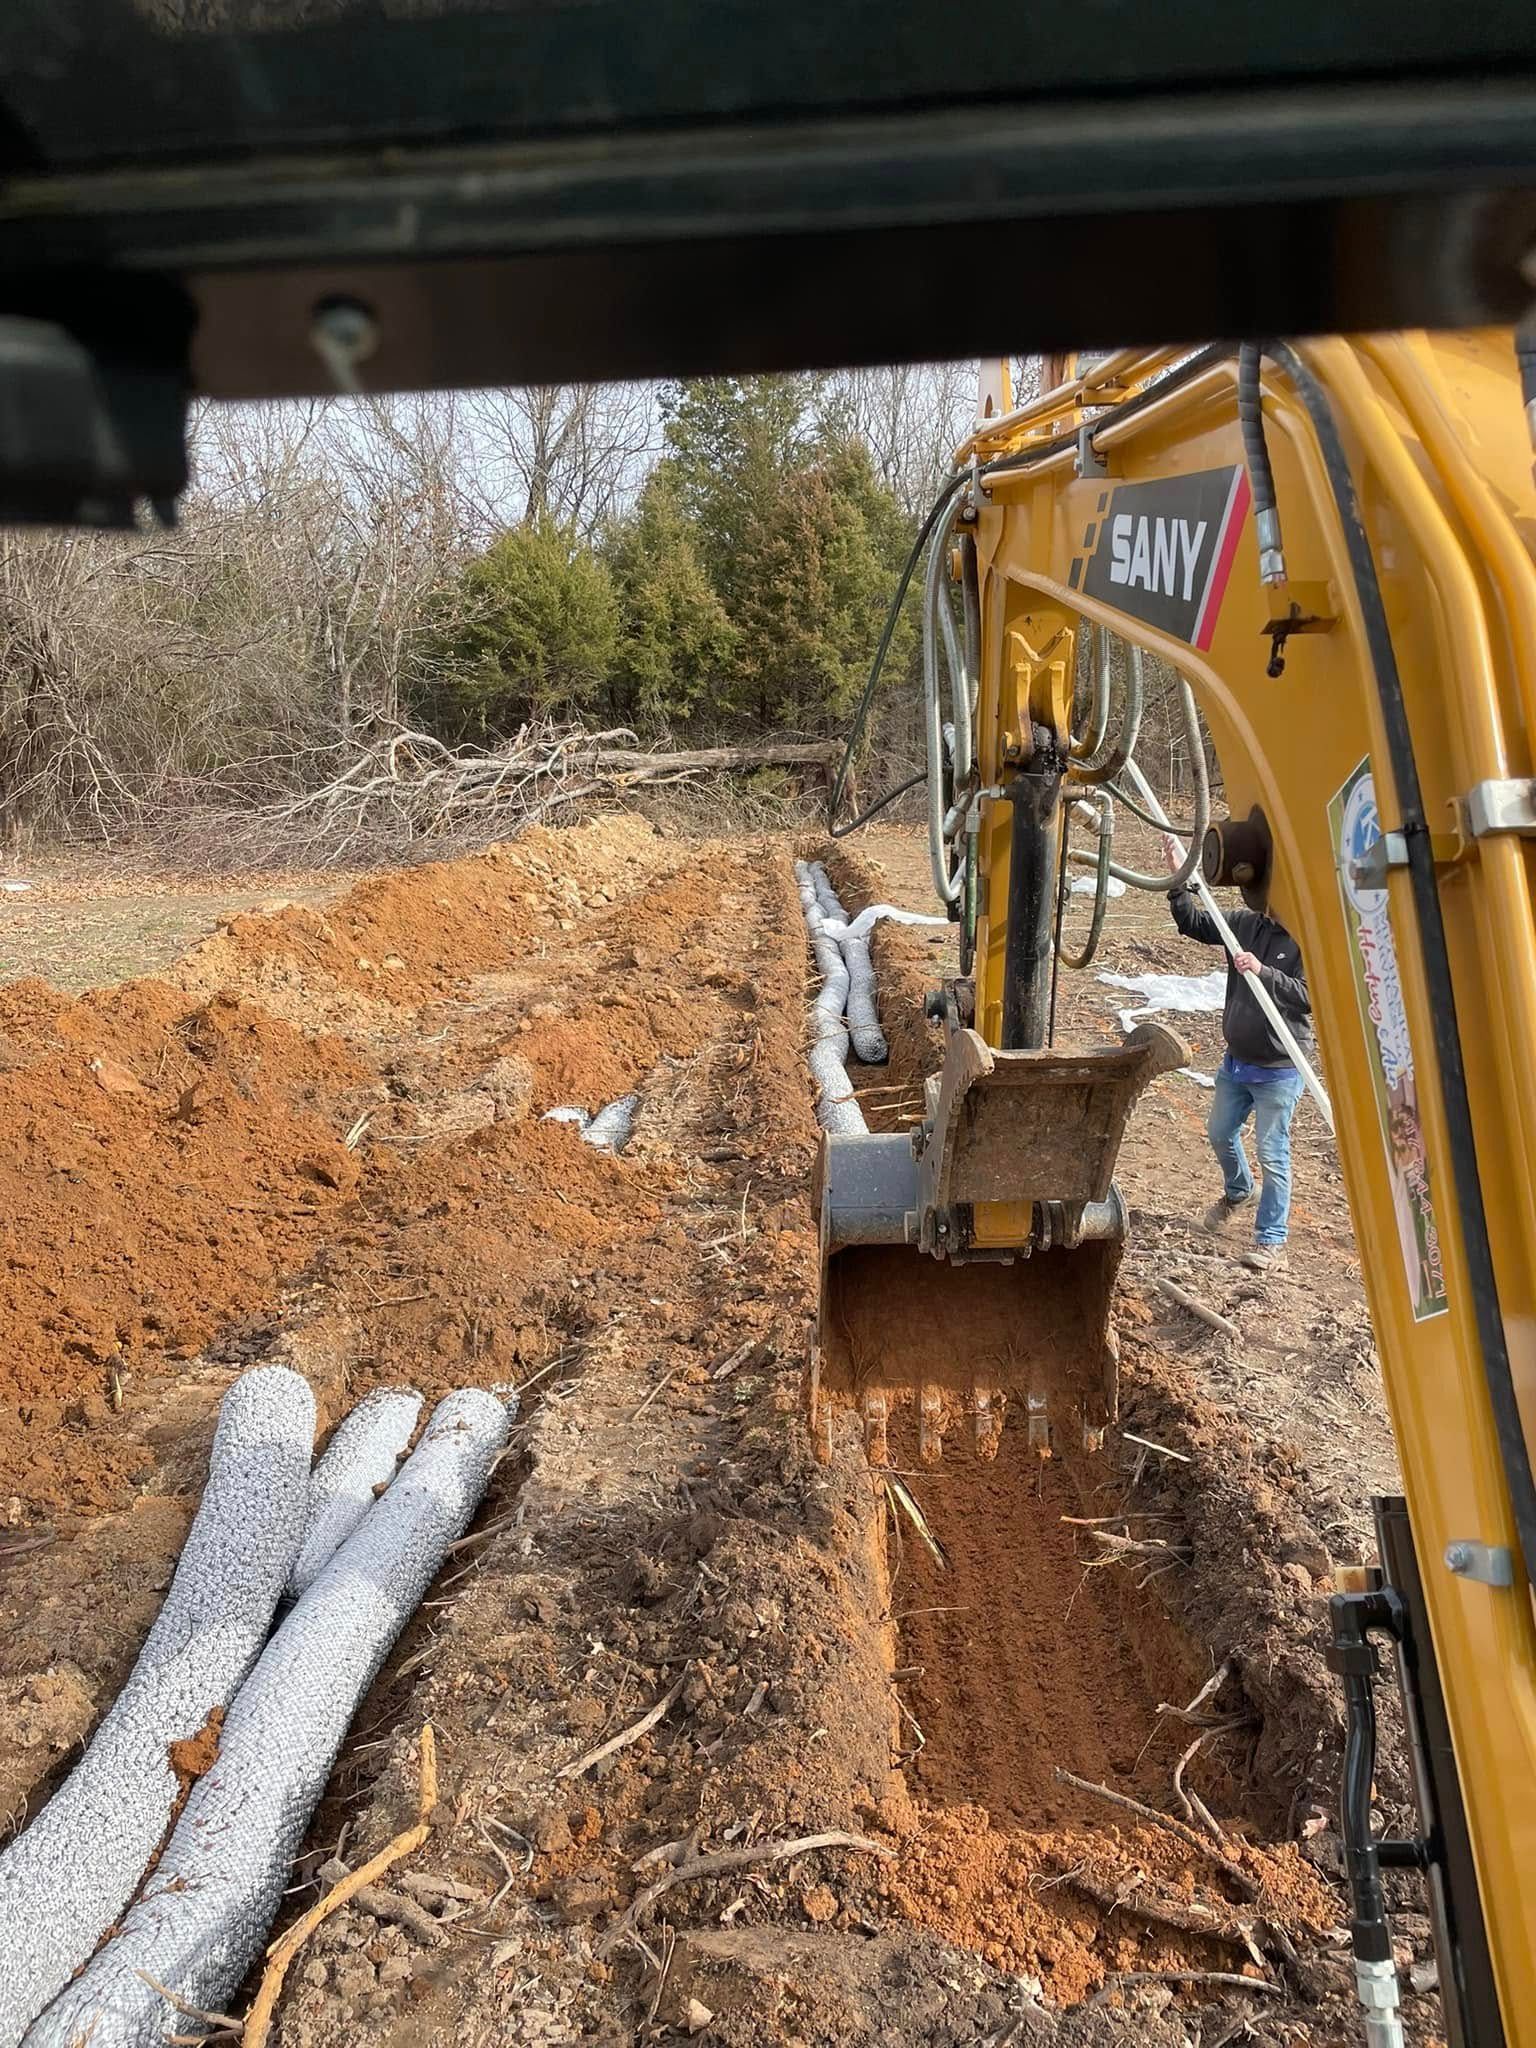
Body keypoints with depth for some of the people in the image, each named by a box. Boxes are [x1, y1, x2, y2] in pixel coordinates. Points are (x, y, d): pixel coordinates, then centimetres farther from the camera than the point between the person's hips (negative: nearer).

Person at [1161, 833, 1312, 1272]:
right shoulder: (1246, 923, -1)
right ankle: (1237, 1193, 51)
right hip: (1236, 1061, 7)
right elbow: (1194, 924, 5)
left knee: (1272, 1154, -1)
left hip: (1279, 1071, -7)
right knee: (1220, 1133, 23)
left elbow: (1309, 995, -24)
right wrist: (1179, 879, -6)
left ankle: (1271, 1241, 10)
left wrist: (1263, 972, -30)